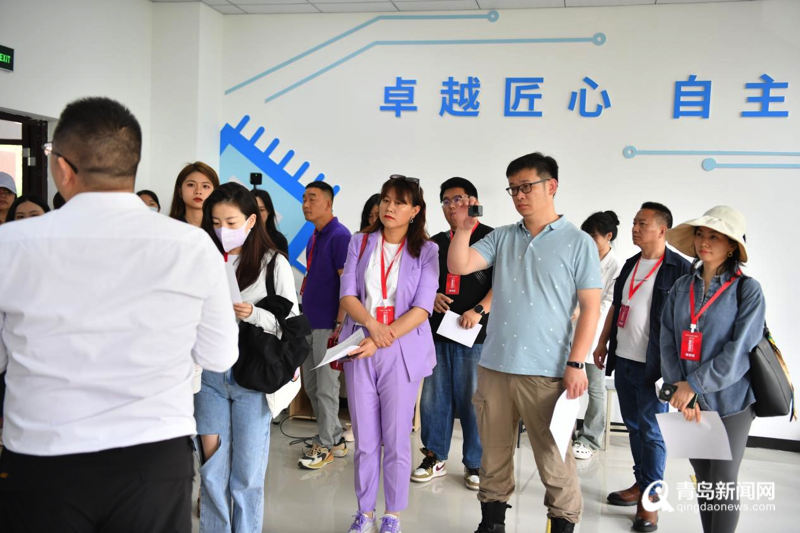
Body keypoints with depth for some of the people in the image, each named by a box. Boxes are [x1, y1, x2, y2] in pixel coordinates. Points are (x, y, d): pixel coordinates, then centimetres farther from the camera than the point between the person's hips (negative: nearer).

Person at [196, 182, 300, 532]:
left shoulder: (274, 263, -2)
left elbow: (291, 322, -4)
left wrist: (253, 315, -18)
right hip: (210, 374, 3)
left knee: (247, 474, 6)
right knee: (212, 471, 9)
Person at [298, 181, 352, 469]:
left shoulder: (339, 236, -13)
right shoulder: (314, 236, 12)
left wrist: (339, 324, -21)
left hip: (327, 324, -9)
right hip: (309, 322, 9)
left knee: (326, 387, 1)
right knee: (312, 386, 16)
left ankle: (326, 444, 15)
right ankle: (336, 438, 28)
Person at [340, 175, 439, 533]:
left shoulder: (426, 251, -1)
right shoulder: (360, 244, 6)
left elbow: (422, 309, -8)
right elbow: (347, 295, 0)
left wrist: (382, 340, -17)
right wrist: (371, 324, -18)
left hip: (403, 352, -2)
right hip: (360, 348, 2)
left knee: (396, 438, 6)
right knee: (364, 438, 9)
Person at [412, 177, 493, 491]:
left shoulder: (490, 237, 0)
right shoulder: (436, 242, 16)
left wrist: (479, 310, -19)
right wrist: (431, 297, 0)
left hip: (474, 334, -5)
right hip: (437, 330, 5)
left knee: (472, 399, 1)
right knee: (434, 396, 9)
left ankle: (475, 464, 15)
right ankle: (435, 457, 23)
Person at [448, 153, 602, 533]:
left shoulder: (578, 243, -2)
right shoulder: (501, 238, 8)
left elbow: (591, 307, -4)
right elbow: (458, 266, 2)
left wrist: (576, 364, -10)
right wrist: (463, 229, -13)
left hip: (546, 370, -4)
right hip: (494, 365, 4)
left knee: (553, 457, 4)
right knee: (494, 451, 15)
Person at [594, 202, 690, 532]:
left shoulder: (680, 269, -10)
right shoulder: (630, 265, 12)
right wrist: (603, 343, 17)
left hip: (653, 365, -7)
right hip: (622, 360, 7)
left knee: (651, 431, 2)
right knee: (634, 427, 15)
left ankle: (650, 499, 13)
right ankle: (640, 484, 29)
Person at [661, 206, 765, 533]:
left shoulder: (748, 290, -9)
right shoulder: (682, 287, 3)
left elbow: (740, 351, -16)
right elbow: (668, 343, -1)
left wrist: (694, 384, -18)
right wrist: (681, 389, -13)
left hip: (730, 402, -4)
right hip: (690, 401, 4)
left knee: (723, 483, 5)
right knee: (702, 479, 15)